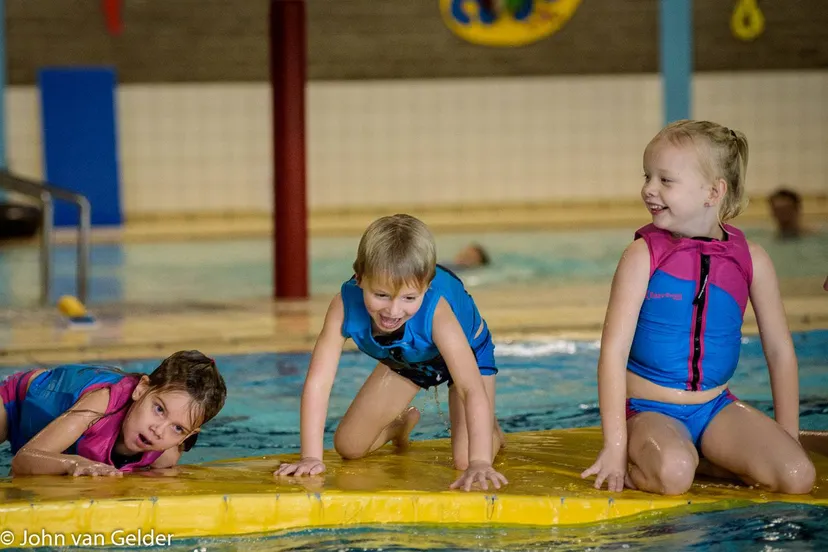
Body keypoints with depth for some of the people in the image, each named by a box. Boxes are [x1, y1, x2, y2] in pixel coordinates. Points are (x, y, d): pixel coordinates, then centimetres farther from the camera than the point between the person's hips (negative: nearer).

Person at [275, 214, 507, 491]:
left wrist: (480, 463, -63)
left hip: (467, 352, -3)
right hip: (404, 361, 4)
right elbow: (317, 381, -36)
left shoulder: (436, 312, -47)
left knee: (466, 460, -19)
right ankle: (402, 423, 37)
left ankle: (492, 432, 19)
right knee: (348, 447, 3)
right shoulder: (345, 305, -39)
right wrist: (310, 457, -43)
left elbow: (473, 390, -52)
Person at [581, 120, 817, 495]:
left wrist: (788, 437, 8)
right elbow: (615, 349, -13)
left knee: (798, 476, -17)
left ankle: (713, 460, 6)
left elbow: (779, 349, 9)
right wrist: (615, 445, -19)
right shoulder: (643, 256, -8)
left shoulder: (750, 260, -1)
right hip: (651, 411, -4)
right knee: (673, 474, -35)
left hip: (715, 408, 4)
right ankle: (635, 467, -3)